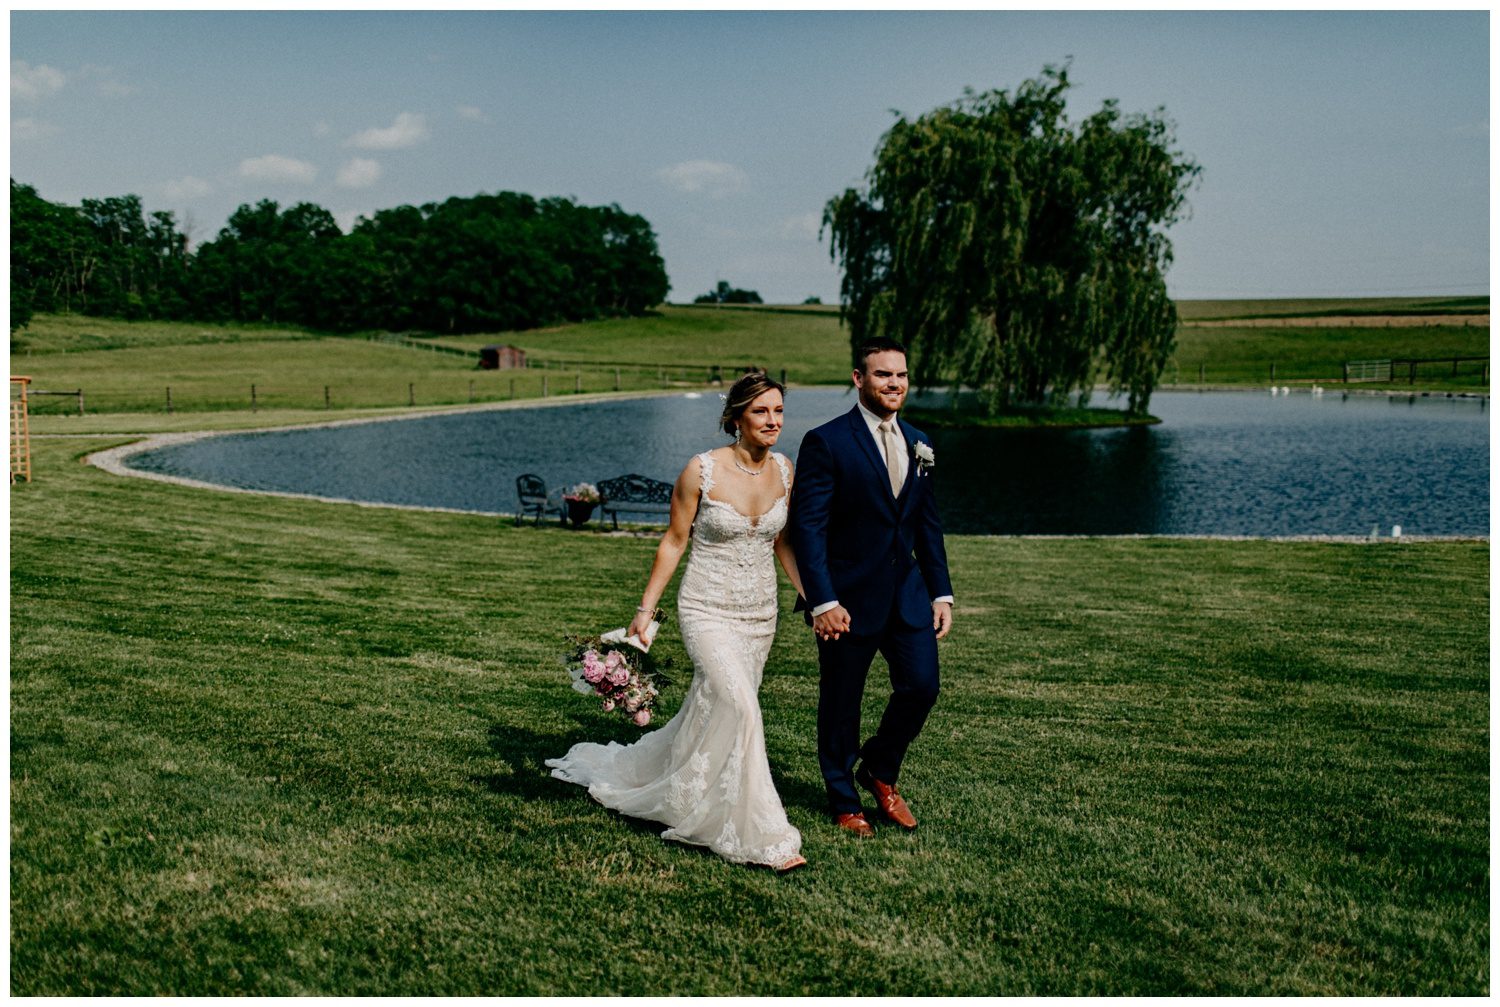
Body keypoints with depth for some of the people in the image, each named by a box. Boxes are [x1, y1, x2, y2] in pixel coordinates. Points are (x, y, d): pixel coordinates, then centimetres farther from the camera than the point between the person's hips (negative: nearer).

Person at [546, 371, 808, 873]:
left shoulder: (783, 469, 1)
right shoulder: (702, 470, -14)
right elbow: (674, 542, -5)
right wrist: (645, 609, -5)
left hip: (759, 614, 6)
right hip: (707, 610, -6)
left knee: (712, 712, 16)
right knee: (739, 707, -19)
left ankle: (636, 770, 43)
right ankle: (759, 835, -8)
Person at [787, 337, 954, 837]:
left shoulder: (918, 444, 9)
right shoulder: (826, 442, -11)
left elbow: (928, 524, 14)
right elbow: (808, 527, -14)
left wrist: (941, 592, 9)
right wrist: (822, 601, -20)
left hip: (907, 592, 5)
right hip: (848, 598, -5)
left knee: (921, 687, 2)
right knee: (840, 703, 8)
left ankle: (879, 771, 29)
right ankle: (844, 801, 28)